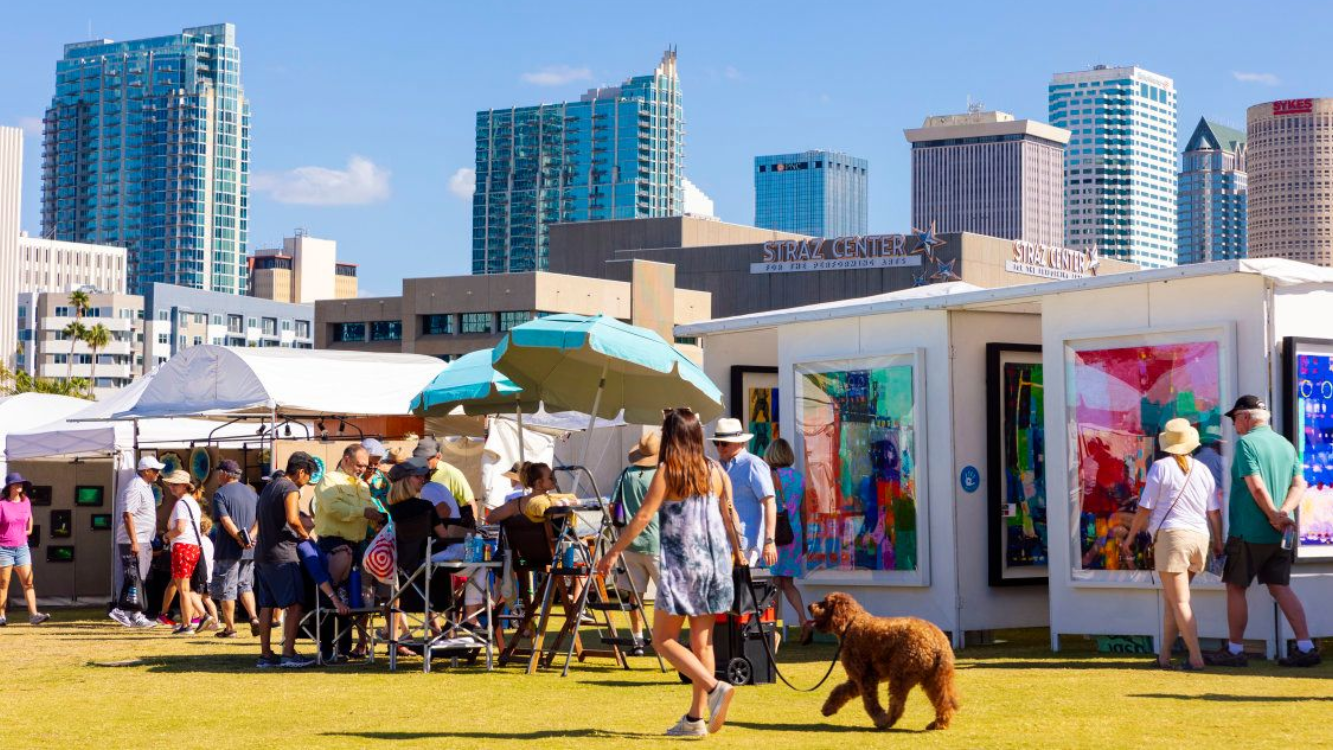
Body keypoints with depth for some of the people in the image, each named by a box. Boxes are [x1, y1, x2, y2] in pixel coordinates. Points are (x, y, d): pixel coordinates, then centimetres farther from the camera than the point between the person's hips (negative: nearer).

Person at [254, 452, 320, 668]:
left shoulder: (269, 486, 18)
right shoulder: (290, 489, -10)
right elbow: (292, 519, -24)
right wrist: (305, 535, -7)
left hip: (262, 553, 9)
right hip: (282, 555, -9)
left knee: (266, 605, 10)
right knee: (294, 604, -7)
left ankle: (265, 655, 11)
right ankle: (288, 654, -12)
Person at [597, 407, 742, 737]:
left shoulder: (668, 471, -8)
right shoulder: (715, 471, 6)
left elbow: (644, 516, -11)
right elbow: (730, 516, 11)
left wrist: (613, 553, -5)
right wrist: (738, 552, 27)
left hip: (680, 565, -5)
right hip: (714, 565, 5)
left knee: (664, 639, 3)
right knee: (701, 641, 8)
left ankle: (714, 687, -16)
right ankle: (695, 719, 9)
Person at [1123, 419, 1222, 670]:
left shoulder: (1160, 467, -3)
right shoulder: (1202, 470, 10)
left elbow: (1144, 509, -4)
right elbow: (1214, 512, 8)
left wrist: (1129, 539, 5)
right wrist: (1219, 546, 14)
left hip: (1171, 536, -5)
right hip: (1199, 537, 5)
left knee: (1179, 601, -4)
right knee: (1170, 598, 15)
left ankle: (1196, 658, -12)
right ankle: (1164, 656, 17)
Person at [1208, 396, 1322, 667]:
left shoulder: (1246, 443, -11)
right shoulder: (1286, 445, 12)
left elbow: (1256, 486, -19)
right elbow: (1299, 485, 4)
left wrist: (1274, 515, -10)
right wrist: (1283, 512, -9)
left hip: (1248, 531, -7)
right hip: (1278, 534, 7)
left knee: (1235, 588, 5)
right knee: (1281, 587, 7)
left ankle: (1235, 650, 8)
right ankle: (1306, 647, -2)